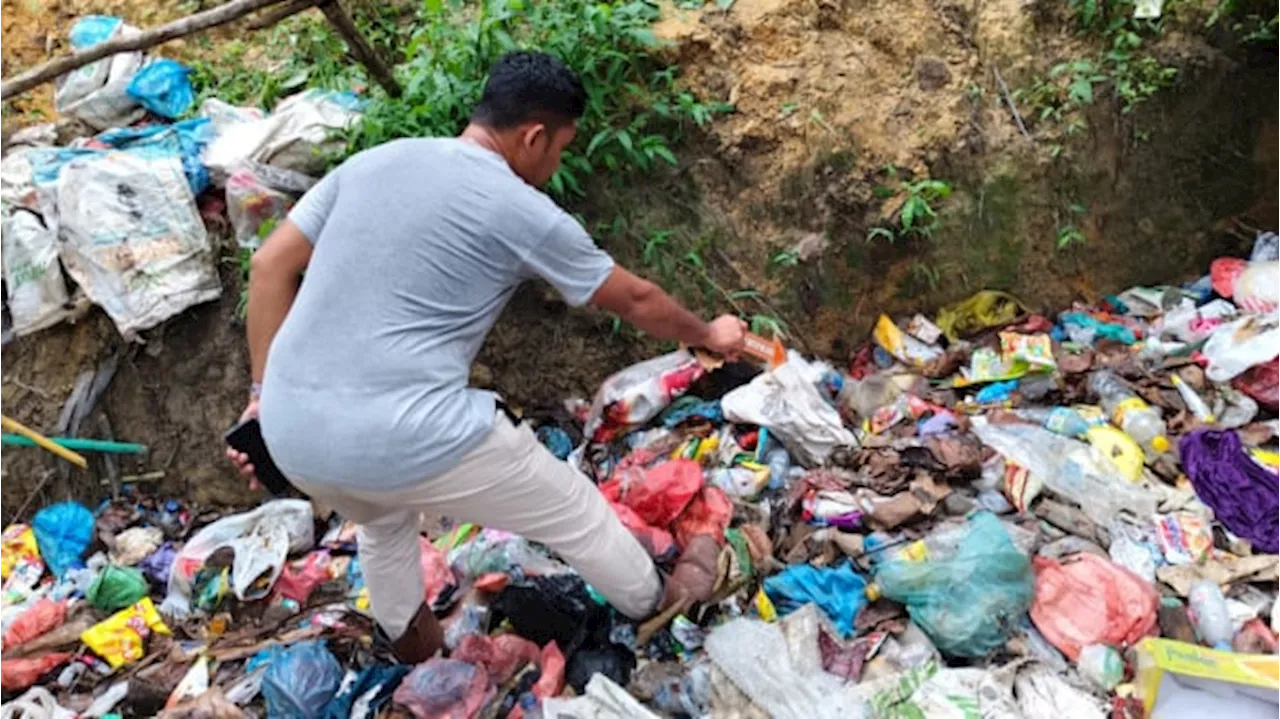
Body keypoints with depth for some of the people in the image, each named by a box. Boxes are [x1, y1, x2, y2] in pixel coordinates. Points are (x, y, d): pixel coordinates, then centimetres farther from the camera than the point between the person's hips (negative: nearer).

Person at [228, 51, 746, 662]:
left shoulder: (374, 161, 11)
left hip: (292, 431, 7)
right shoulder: (524, 212, -4)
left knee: (383, 517, 39)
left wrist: (265, 392, 16)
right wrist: (708, 335, 26)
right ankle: (652, 600, 43)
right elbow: (635, 302, 8)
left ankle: (410, 640, 59)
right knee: (575, 514, 18)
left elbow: (269, 267, 12)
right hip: (407, 439, -6)